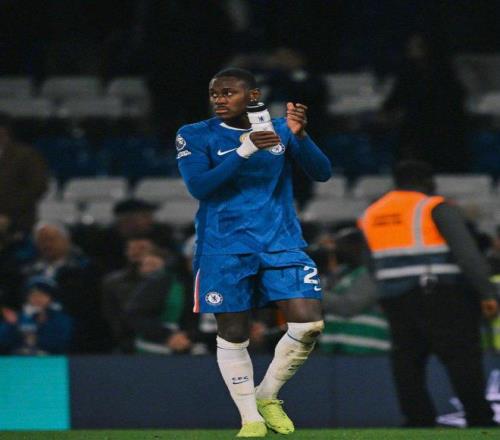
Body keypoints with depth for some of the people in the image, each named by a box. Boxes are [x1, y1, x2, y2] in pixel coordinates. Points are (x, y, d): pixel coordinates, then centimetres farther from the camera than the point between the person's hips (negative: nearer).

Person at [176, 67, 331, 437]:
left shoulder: (281, 130, 5)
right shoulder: (197, 136, -2)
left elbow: (322, 173, -1)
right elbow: (198, 186, -16)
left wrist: (300, 135, -19)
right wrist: (245, 151, -24)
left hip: (282, 242, 2)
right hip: (225, 249, -2)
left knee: (308, 324, -10)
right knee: (233, 334, 1)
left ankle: (268, 396, 11)